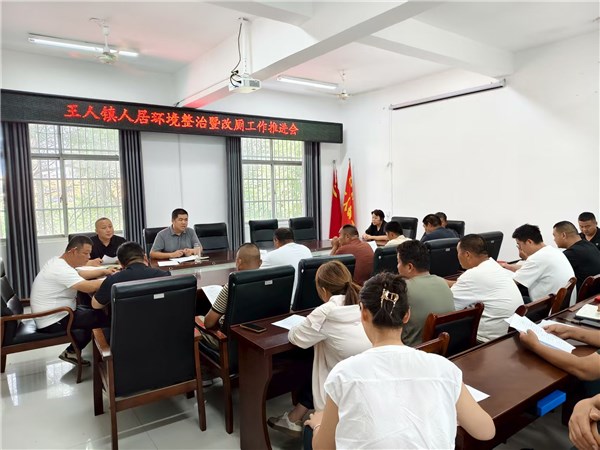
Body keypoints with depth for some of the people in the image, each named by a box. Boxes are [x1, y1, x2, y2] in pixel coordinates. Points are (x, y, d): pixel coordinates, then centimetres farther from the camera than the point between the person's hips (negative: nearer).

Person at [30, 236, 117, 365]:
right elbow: (89, 287, -35)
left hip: (52, 314, 10)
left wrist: (104, 271, 9)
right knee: (104, 316, -9)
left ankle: (72, 351, 16)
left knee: (93, 310, 17)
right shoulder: (61, 270, -26)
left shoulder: (58, 261, 5)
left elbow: (80, 274, 19)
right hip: (53, 322, -10)